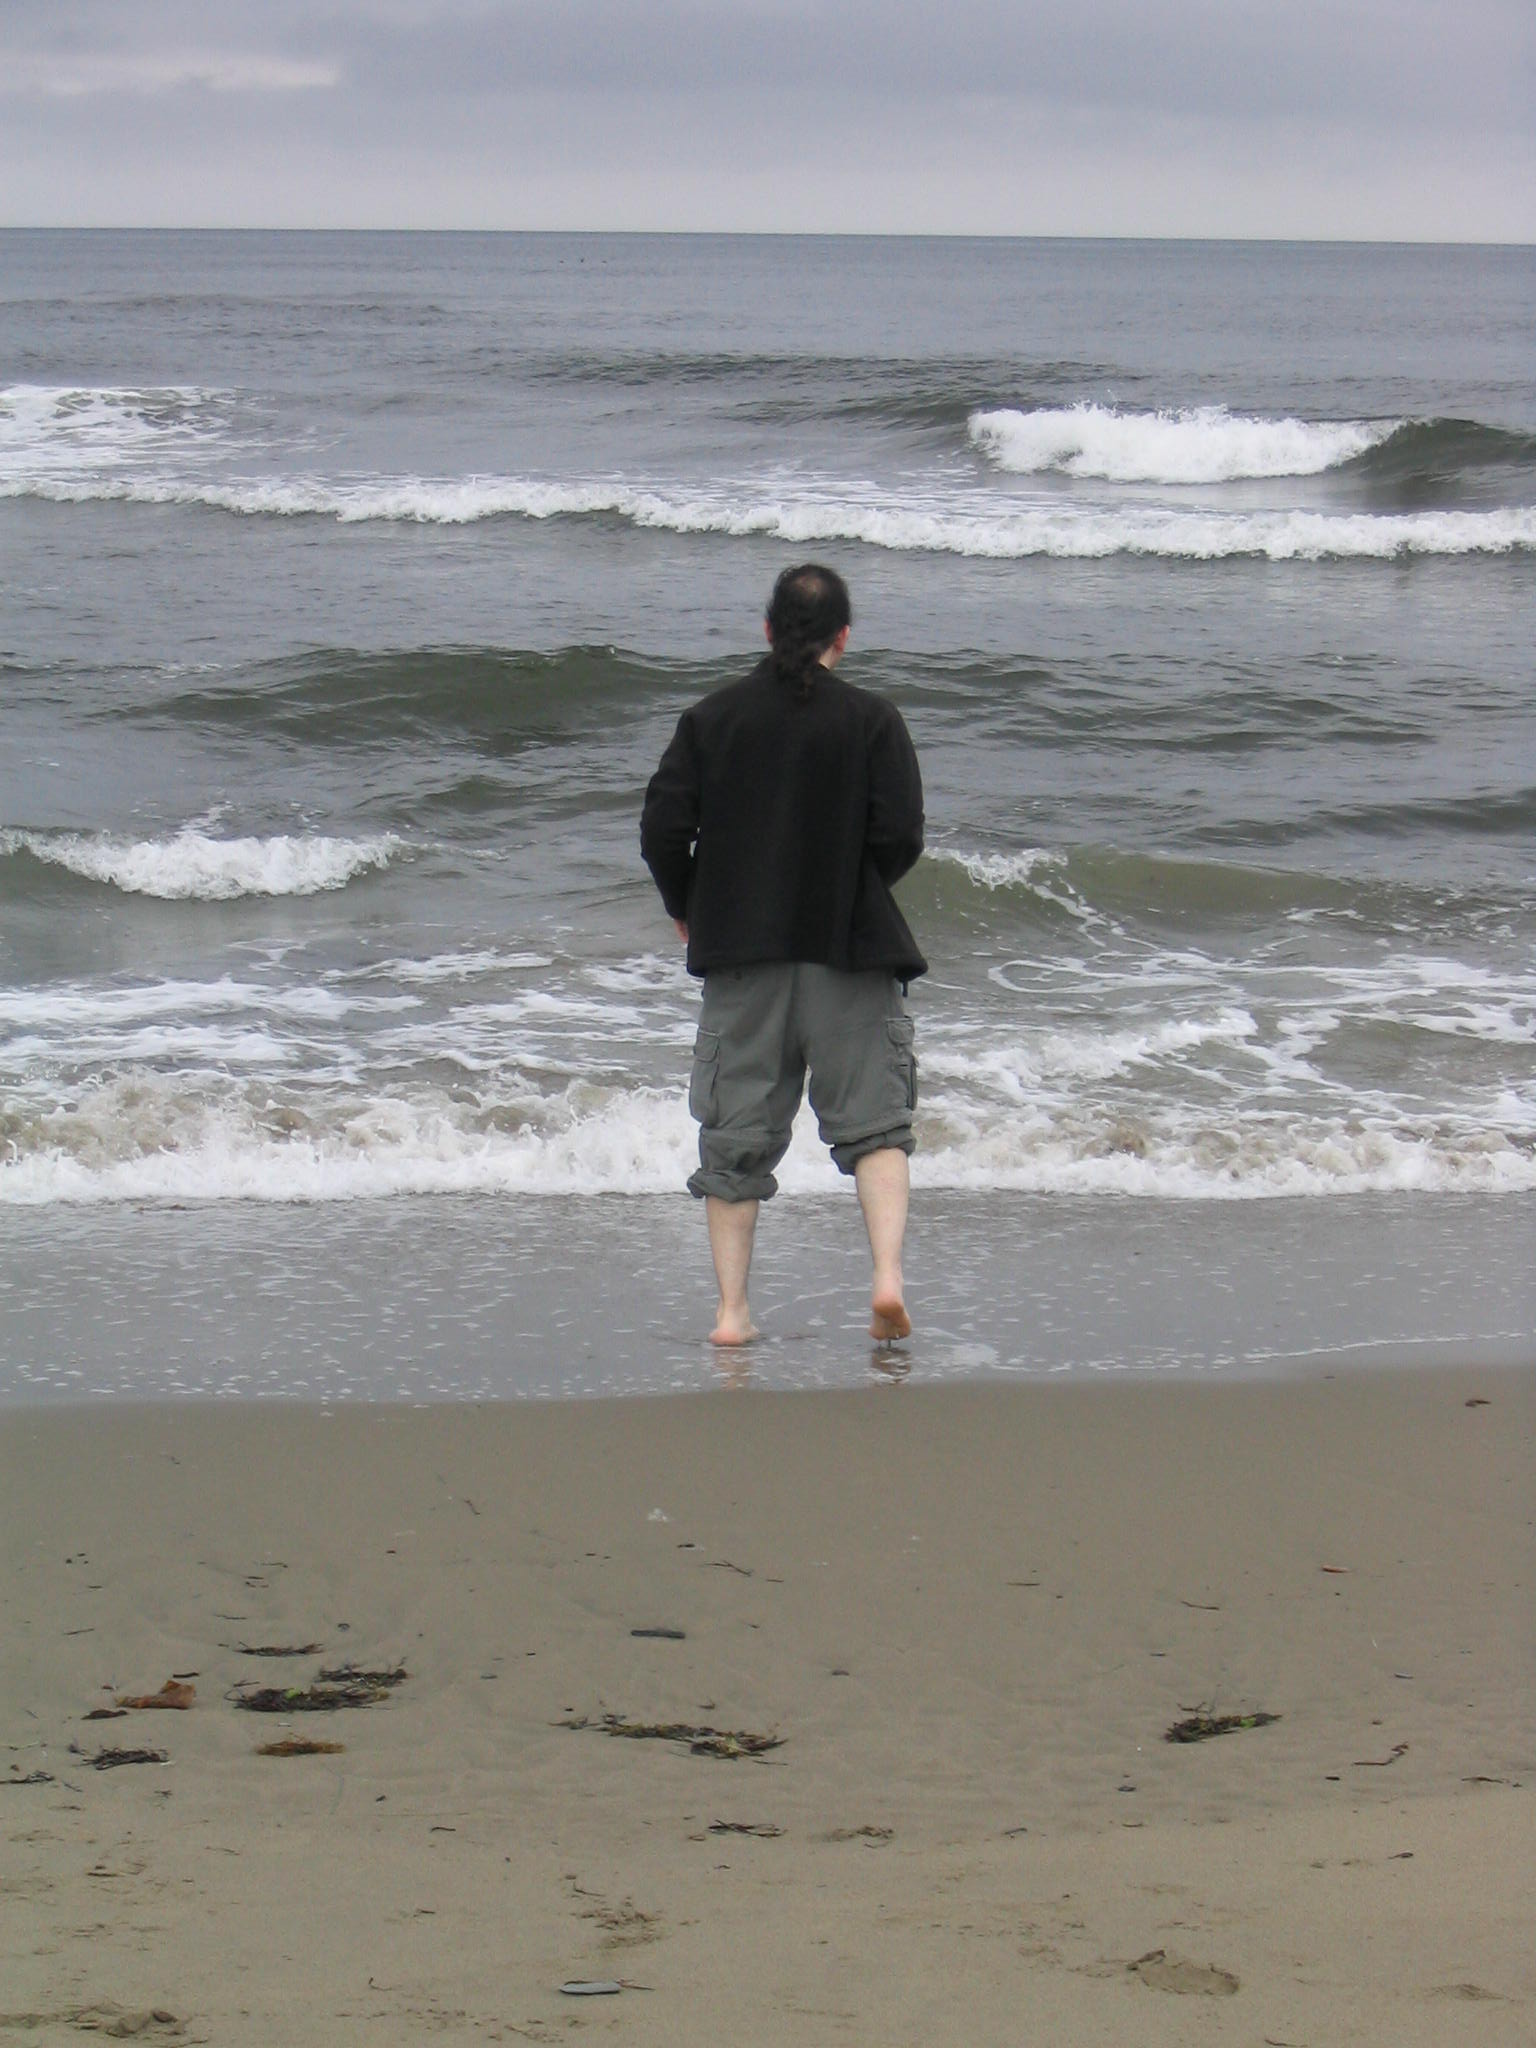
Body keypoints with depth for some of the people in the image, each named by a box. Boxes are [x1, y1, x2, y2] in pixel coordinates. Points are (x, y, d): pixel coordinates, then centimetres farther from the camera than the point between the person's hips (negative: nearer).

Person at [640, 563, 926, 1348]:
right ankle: (888, 1276, -14)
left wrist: (685, 909, 14)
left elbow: (663, 828, -3)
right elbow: (900, 835, -9)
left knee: (735, 1134, 8)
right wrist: (858, 893, 11)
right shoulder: (871, 720, -3)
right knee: (873, 1120, 5)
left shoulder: (711, 717, 1)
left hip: (740, 953, 1)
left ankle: (731, 1309, 7)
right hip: (849, 949, -1)